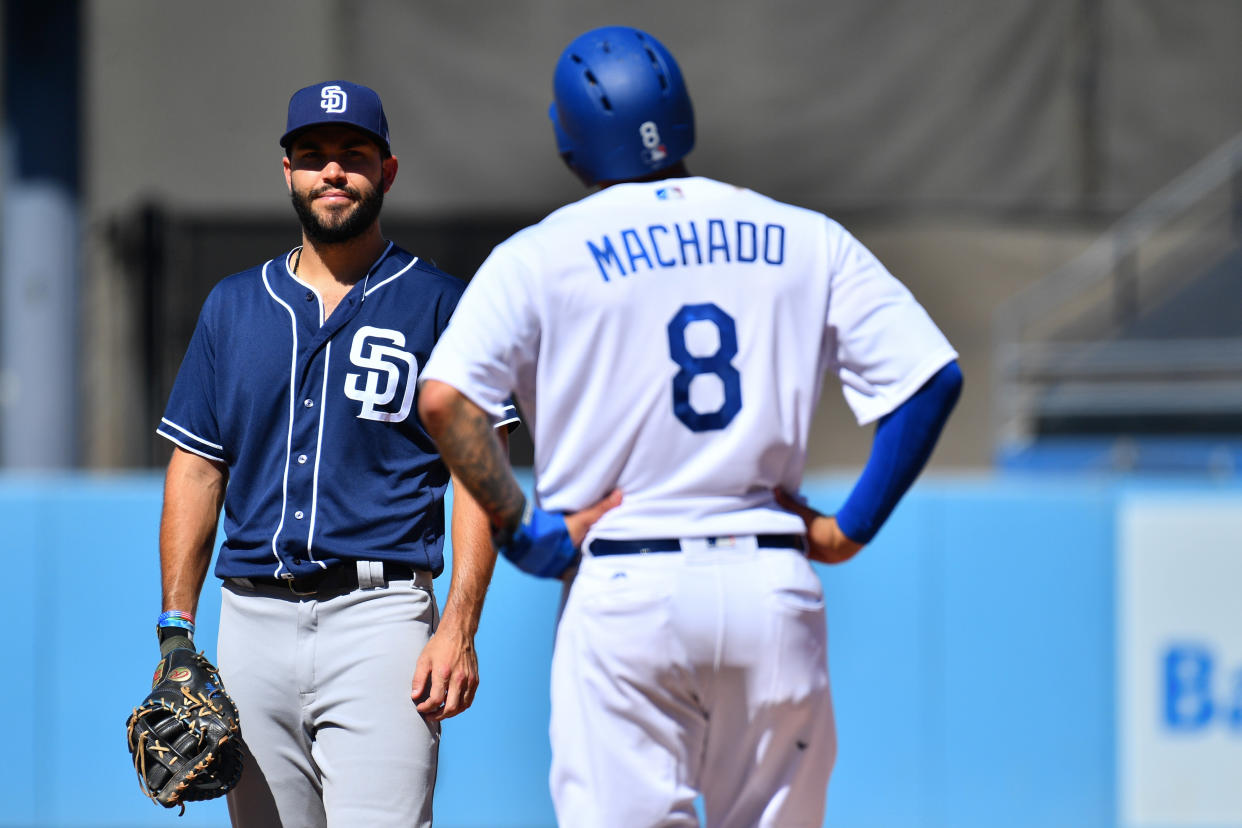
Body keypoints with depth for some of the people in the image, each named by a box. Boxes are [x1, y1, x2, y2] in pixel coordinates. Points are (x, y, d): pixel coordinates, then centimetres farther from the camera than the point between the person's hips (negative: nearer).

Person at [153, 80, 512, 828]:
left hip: (380, 617, -4)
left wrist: (459, 628, -12)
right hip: (254, 619, 4)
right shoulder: (233, 307, 15)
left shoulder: (440, 305, 4)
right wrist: (176, 631, 6)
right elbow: (197, 468, 15)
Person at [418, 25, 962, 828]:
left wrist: (519, 529, -4)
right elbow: (931, 376, 2)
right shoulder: (806, 241, 9)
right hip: (776, 583, 3)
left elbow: (445, 397, -12)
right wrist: (851, 529, 5)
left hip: (625, 588, -2)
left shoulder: (541, 255, 2)